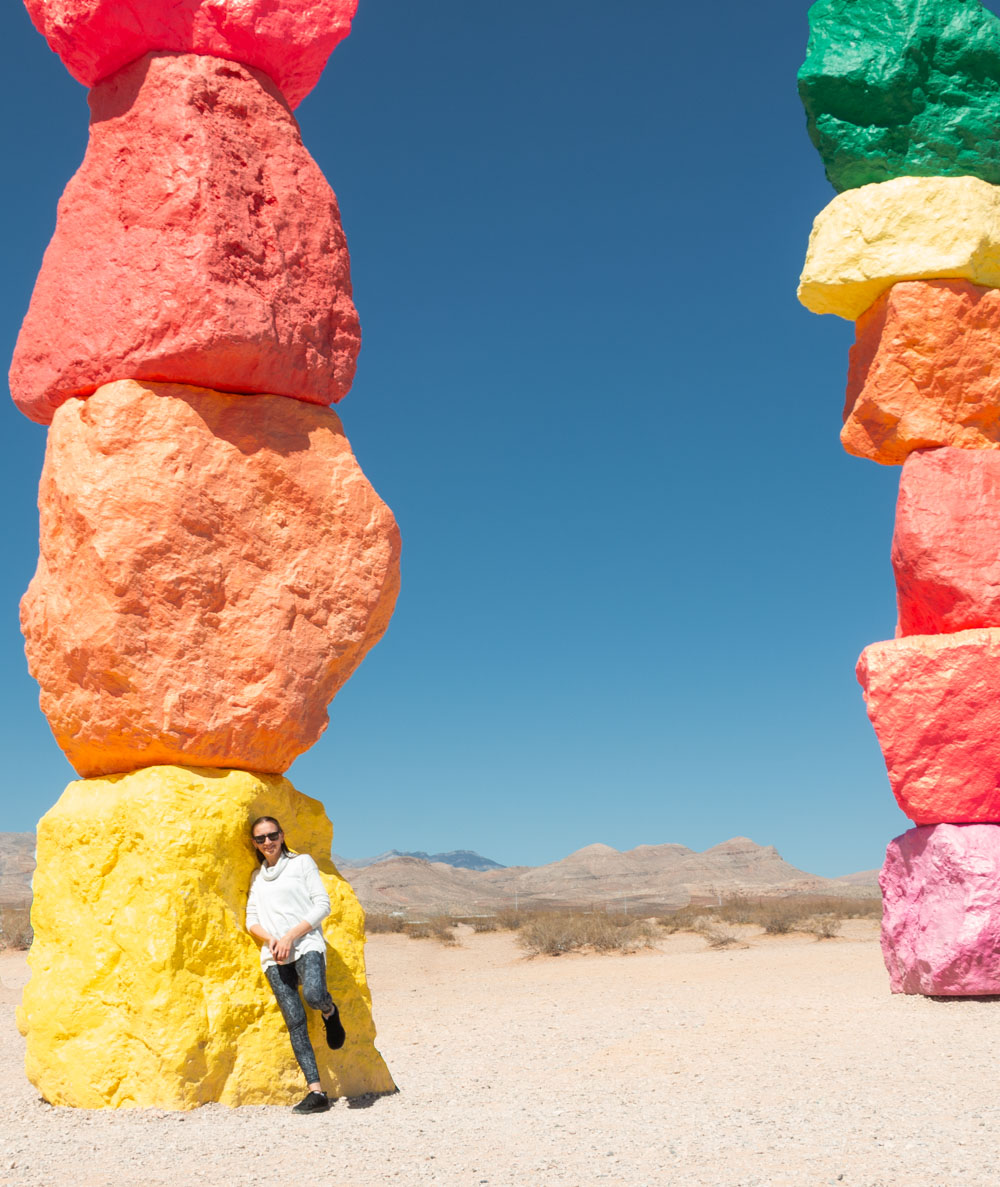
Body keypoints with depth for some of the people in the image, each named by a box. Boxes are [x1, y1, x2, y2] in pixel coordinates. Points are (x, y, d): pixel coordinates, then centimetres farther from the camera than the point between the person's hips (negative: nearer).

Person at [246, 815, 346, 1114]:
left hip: (306, 944, -4)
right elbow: (251, 920, 16)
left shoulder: (301, 862, 8)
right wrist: (270, 939, -6)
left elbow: (322, 905, 0)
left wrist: (290, 936, -10)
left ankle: (330, 1012, 5)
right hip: (273, 954, 4)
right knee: (294, 1021, -6)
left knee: (313, 994, -32)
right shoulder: (257, 876, 20)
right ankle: (316, 1092, -6)